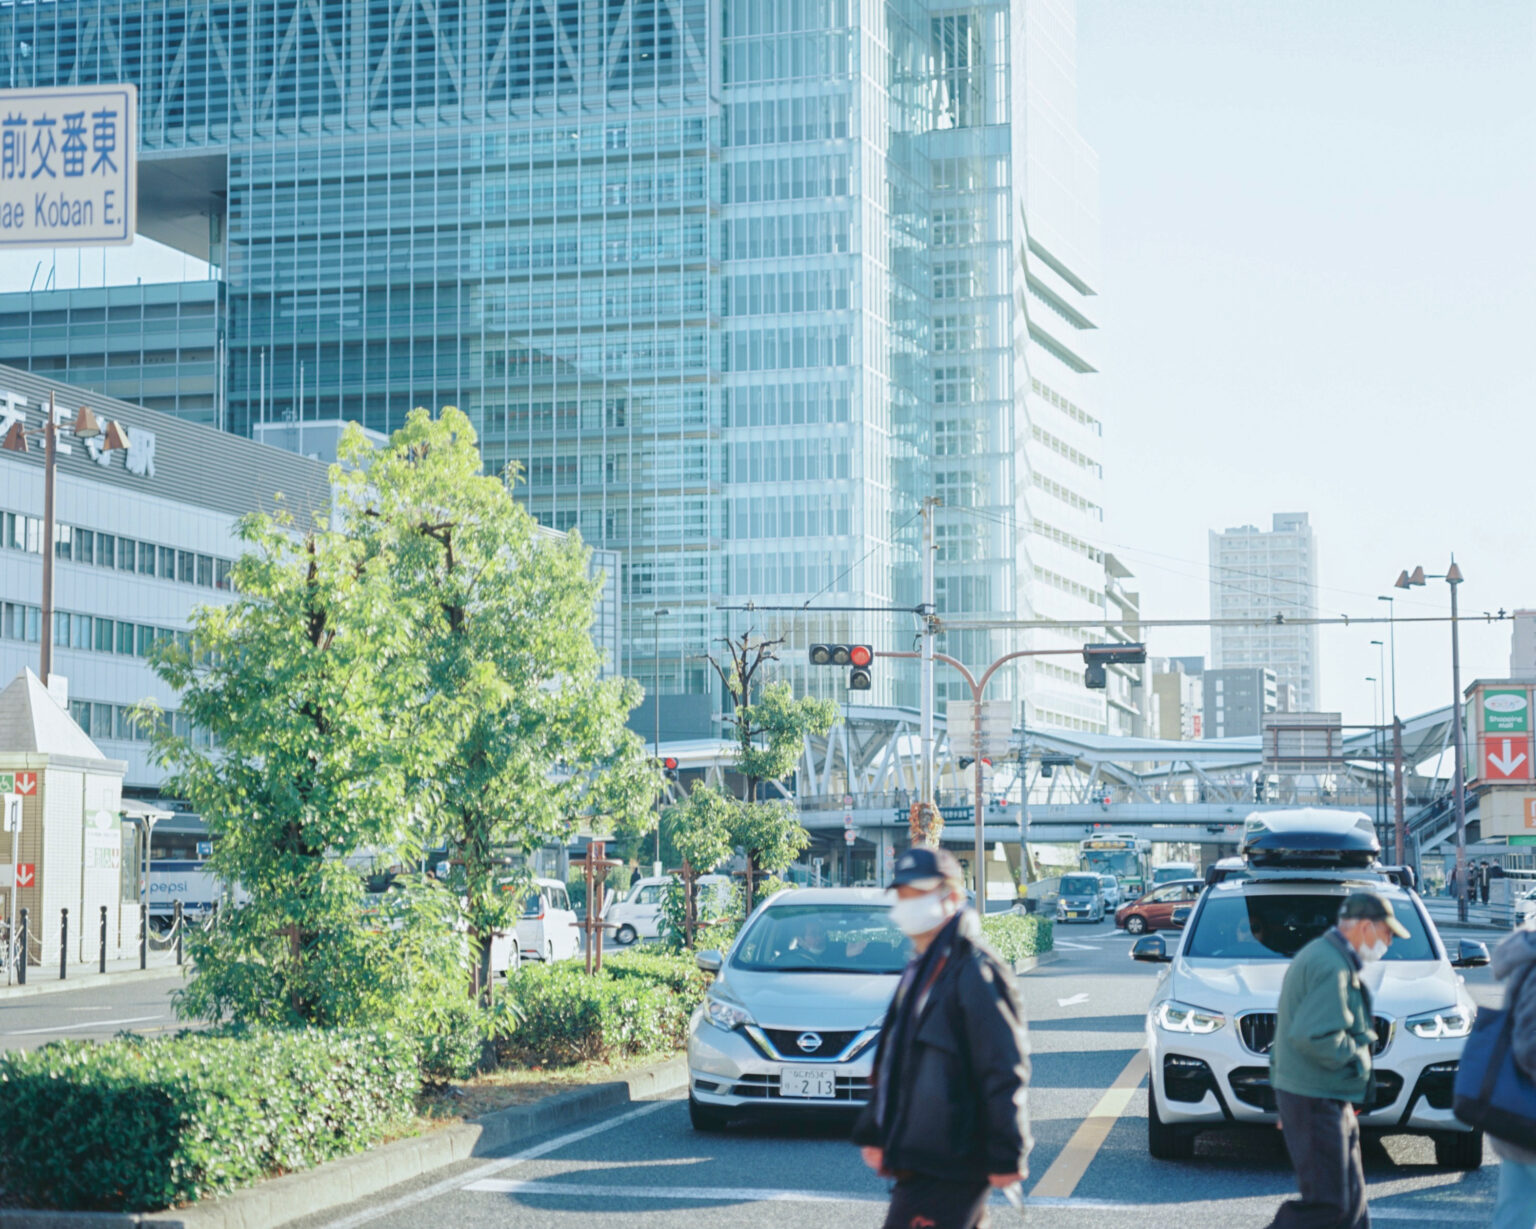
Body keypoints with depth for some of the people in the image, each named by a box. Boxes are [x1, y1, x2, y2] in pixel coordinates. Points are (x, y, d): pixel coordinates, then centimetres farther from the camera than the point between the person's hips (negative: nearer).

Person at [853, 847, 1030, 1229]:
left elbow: (1005, 1073, -17)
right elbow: (892, 1063, 24)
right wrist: (873, 1132, 21)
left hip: (945, 1166, -10)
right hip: (917, 1155, 10)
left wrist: (1007, 1158, -18)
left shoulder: (974, 972, -14)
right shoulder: (920, 969, 18)